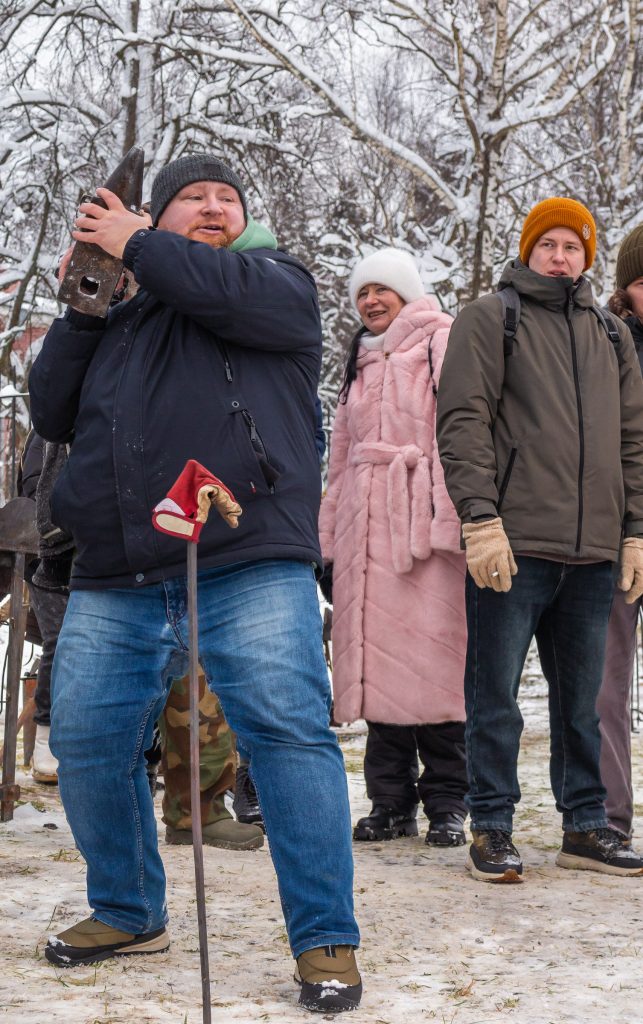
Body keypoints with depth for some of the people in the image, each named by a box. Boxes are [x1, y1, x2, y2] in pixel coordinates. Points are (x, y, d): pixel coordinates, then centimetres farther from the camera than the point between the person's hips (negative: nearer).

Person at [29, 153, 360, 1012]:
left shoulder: (278, 280, 13)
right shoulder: (118, 317, 25)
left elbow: (232, 294, -11)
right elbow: (52, 414, 18)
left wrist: (134, 243, 1)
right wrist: (82, 305, 8)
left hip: (248, 563, -5)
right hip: (114, 582, 5)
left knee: (288, 729, -15)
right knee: (87, 742, 3)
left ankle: (325, 940, -8)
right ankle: (127, 914, 23)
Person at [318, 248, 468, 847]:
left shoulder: (442, 345, 3)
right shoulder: (361, 363, 24)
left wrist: (450, 518, -17)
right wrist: (330, 542, 17)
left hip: (422, 520, -6)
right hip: (366, 527, 6)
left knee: (433, 657, -9)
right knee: (377, 661, 3)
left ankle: (446, 803, -1)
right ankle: (391, 802, 8)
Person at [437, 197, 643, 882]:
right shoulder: (490, 318, 4)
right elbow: (463, 421, -5)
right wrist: (480, 518, -16)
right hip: (511, 543, -5)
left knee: (582, 699, 10)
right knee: (495, 697, -1)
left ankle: (585, 826, 18)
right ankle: (491, 830, 8)